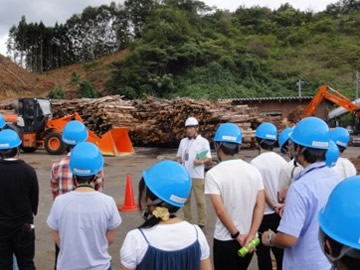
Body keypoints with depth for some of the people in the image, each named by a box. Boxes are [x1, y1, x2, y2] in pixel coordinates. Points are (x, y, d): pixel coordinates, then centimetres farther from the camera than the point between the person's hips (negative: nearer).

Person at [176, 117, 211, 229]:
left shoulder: (203, 141, -3)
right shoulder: (183, 141, 12)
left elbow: (209, 159, -6)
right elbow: (179, 156, 20)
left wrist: (201, 162, -24)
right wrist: (179, 162, 0)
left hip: (197, 175, -5)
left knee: (200, 200, 1)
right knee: (185, 199, 12)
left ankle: (201, 223, 10)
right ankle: (187, 221, 24)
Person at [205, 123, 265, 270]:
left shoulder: (213, 174, -15)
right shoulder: (253, 170, -2)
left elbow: (220, 211, -20)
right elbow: (260, 206, -6)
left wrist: (237, 235, -10)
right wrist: (250, 236, -8)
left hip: (225, 240, -4)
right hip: (248, 238, 4)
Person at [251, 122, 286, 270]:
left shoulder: (255, 163, -15)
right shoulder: (282, 161, 0)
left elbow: (261, 190, -16)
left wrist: (273, 205, -7)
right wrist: (278, 205, 6)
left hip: (262, 213, -5)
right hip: (279, 214, 5)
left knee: (263, 252, 8)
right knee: (280, 250, 18)